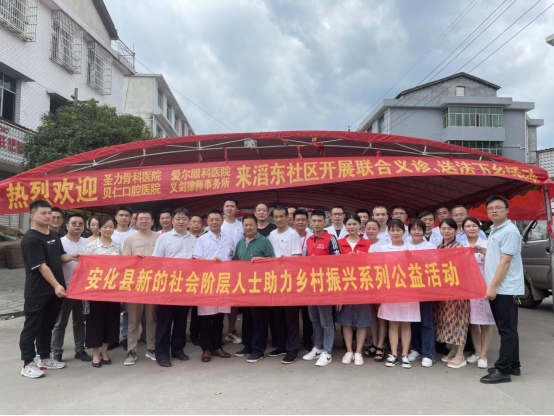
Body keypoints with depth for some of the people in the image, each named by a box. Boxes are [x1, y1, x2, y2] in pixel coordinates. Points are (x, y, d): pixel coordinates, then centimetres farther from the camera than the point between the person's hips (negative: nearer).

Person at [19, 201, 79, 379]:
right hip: (37, 293, -8)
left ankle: (45, 359, 27)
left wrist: (71, 257, 1)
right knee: (32, 328, 3)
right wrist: (56, 285, -25)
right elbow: (41, 266, -21)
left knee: (47, 327, 16)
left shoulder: (54, 235, 10)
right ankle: (28, 364, 12)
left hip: (54, 291, 8)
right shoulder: (30, 239, -16)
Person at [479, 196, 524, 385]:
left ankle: (503, 370, 2)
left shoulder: (509, 231, -14)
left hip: (506, 290, -9)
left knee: (507, 330, -3)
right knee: (507, 329, 15)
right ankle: (513, 366, 25)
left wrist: (492, 287, -20)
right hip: (498, 289, 10)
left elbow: (505, 262, -19)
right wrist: (484, 251, 9)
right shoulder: (494, 231, 15)